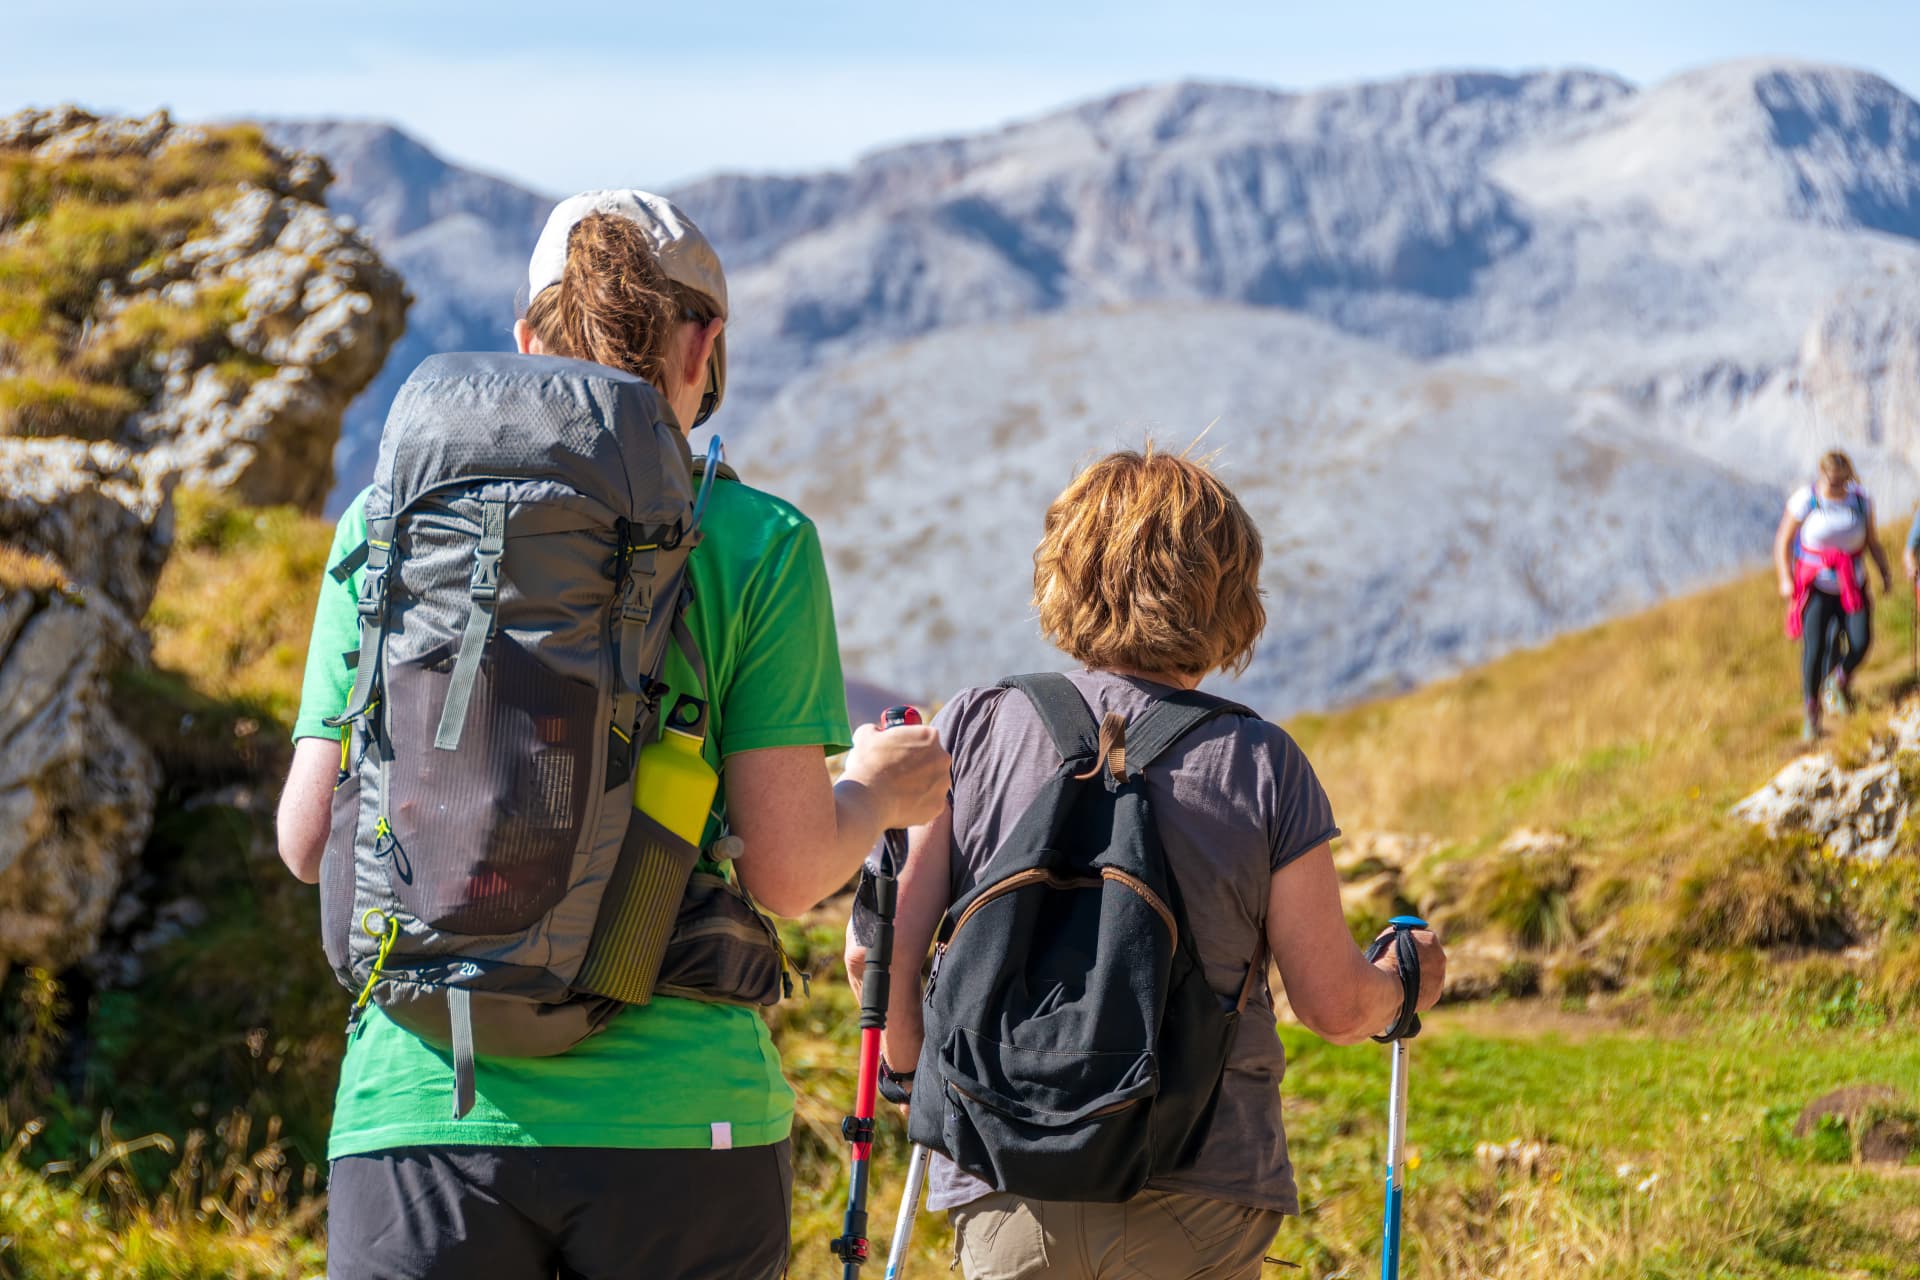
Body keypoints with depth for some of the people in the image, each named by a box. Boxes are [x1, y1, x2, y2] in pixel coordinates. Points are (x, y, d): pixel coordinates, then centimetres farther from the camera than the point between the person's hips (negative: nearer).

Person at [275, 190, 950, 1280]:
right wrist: (877, 793, 17)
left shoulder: (387, 525, 5)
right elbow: (788, 874, -4)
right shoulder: (755, 540, -1)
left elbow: (310, 841, 6)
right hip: (671, 1123, -1)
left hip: (420, 1111, 2)